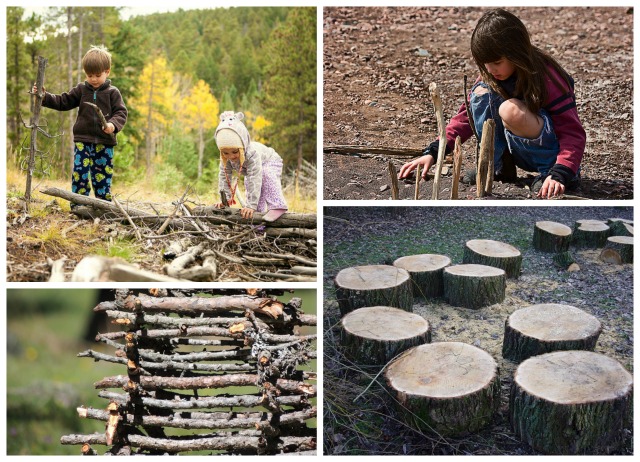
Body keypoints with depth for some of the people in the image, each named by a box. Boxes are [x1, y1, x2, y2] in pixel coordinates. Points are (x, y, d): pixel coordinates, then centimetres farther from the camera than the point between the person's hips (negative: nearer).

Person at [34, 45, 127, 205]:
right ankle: (77, 206, -2)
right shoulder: (81, 90, 9)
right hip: (82, 140, 2)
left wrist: (114, 124, -23)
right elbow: (63, 102, 12)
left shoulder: (112, 93, 3)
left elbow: (121, 113, -4)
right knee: (79, 173, -6)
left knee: (103, 175, 5)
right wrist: (45, 96, -1)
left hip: (104, 143, -1)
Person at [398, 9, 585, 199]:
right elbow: (467, 116, -1)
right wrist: (433, 152, -14)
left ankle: (549, 173, -16)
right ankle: (497, 167, -7)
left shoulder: (547, 76, -21)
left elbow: (573, 132, -24)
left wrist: (560, 174, -40)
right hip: (520, 152, 6)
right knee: (481, 92, -15)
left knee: (511, 110, -33)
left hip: (553, 153, -5)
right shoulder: (490, 76, -4)